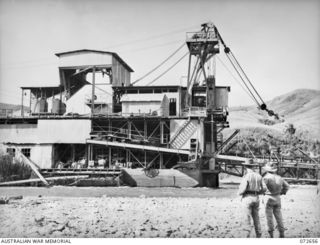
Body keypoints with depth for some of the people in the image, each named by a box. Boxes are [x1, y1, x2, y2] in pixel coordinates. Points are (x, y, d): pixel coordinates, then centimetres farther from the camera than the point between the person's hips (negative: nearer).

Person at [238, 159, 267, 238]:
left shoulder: (246, 176, -12)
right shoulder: (258, 176, 8)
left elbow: (242, 189, -18)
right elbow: (264, 188, 8)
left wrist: (239, 193, 4)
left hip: (247, 198, -6)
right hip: (256, 198, 6)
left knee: (247, 218, -3)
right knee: (256, 217, 15)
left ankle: (248, 235, -8)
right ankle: (258, 235, 18)